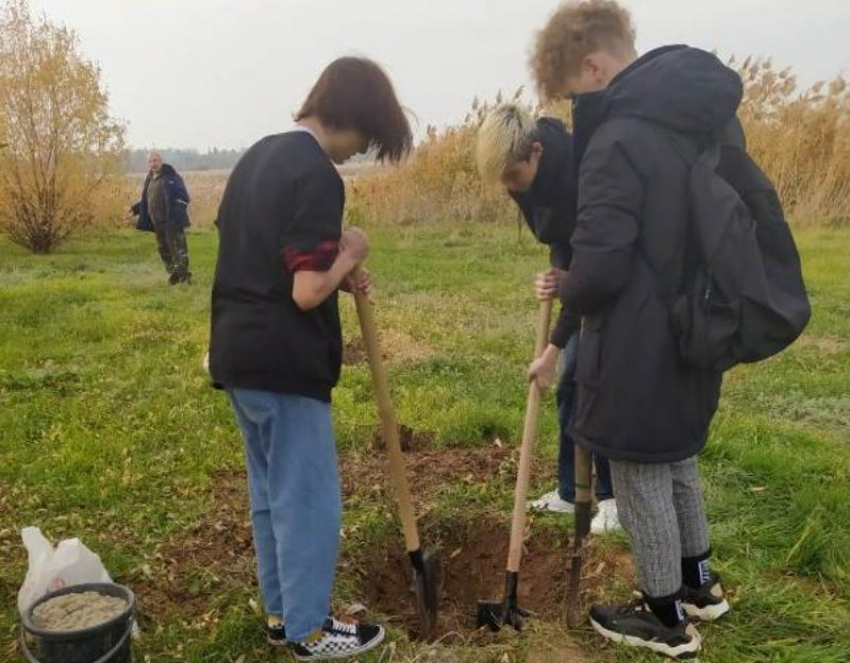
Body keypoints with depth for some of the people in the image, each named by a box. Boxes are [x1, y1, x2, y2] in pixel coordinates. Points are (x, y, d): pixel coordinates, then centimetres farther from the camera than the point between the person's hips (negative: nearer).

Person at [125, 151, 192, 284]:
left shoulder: (171, 176, -5)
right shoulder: (149, 179, 16)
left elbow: (184, 197, -11)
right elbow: (145, 201, 24)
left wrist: (178, 211, -25)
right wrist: (134, 209, 12)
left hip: (172, 222, -7)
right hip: (157, 223, 7)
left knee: (177, 248, -10)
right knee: (164, 250, 11)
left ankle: (183, 275, -10)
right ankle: (173, 274, 19)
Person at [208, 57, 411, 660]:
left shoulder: (258, 156, 11)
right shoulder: (318, 177, -18)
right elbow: (307, 292, -23)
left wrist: (335, 268, 9)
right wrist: (349, 255, -5)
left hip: (238, 352, 9)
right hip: (283, 362, -9)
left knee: (271, 494, 18)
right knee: (308, 498, 5)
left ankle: (283, 612, 32)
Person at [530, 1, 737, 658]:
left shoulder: (620, 138, -23)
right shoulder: (717, 115, 6)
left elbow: (598, 271, -25)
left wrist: (567, 289, -4)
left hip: (640, 346, -9)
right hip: (698, 330, 9)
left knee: (640, 478, 9)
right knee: (679, 460, 25)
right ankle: (698, 582, 43)